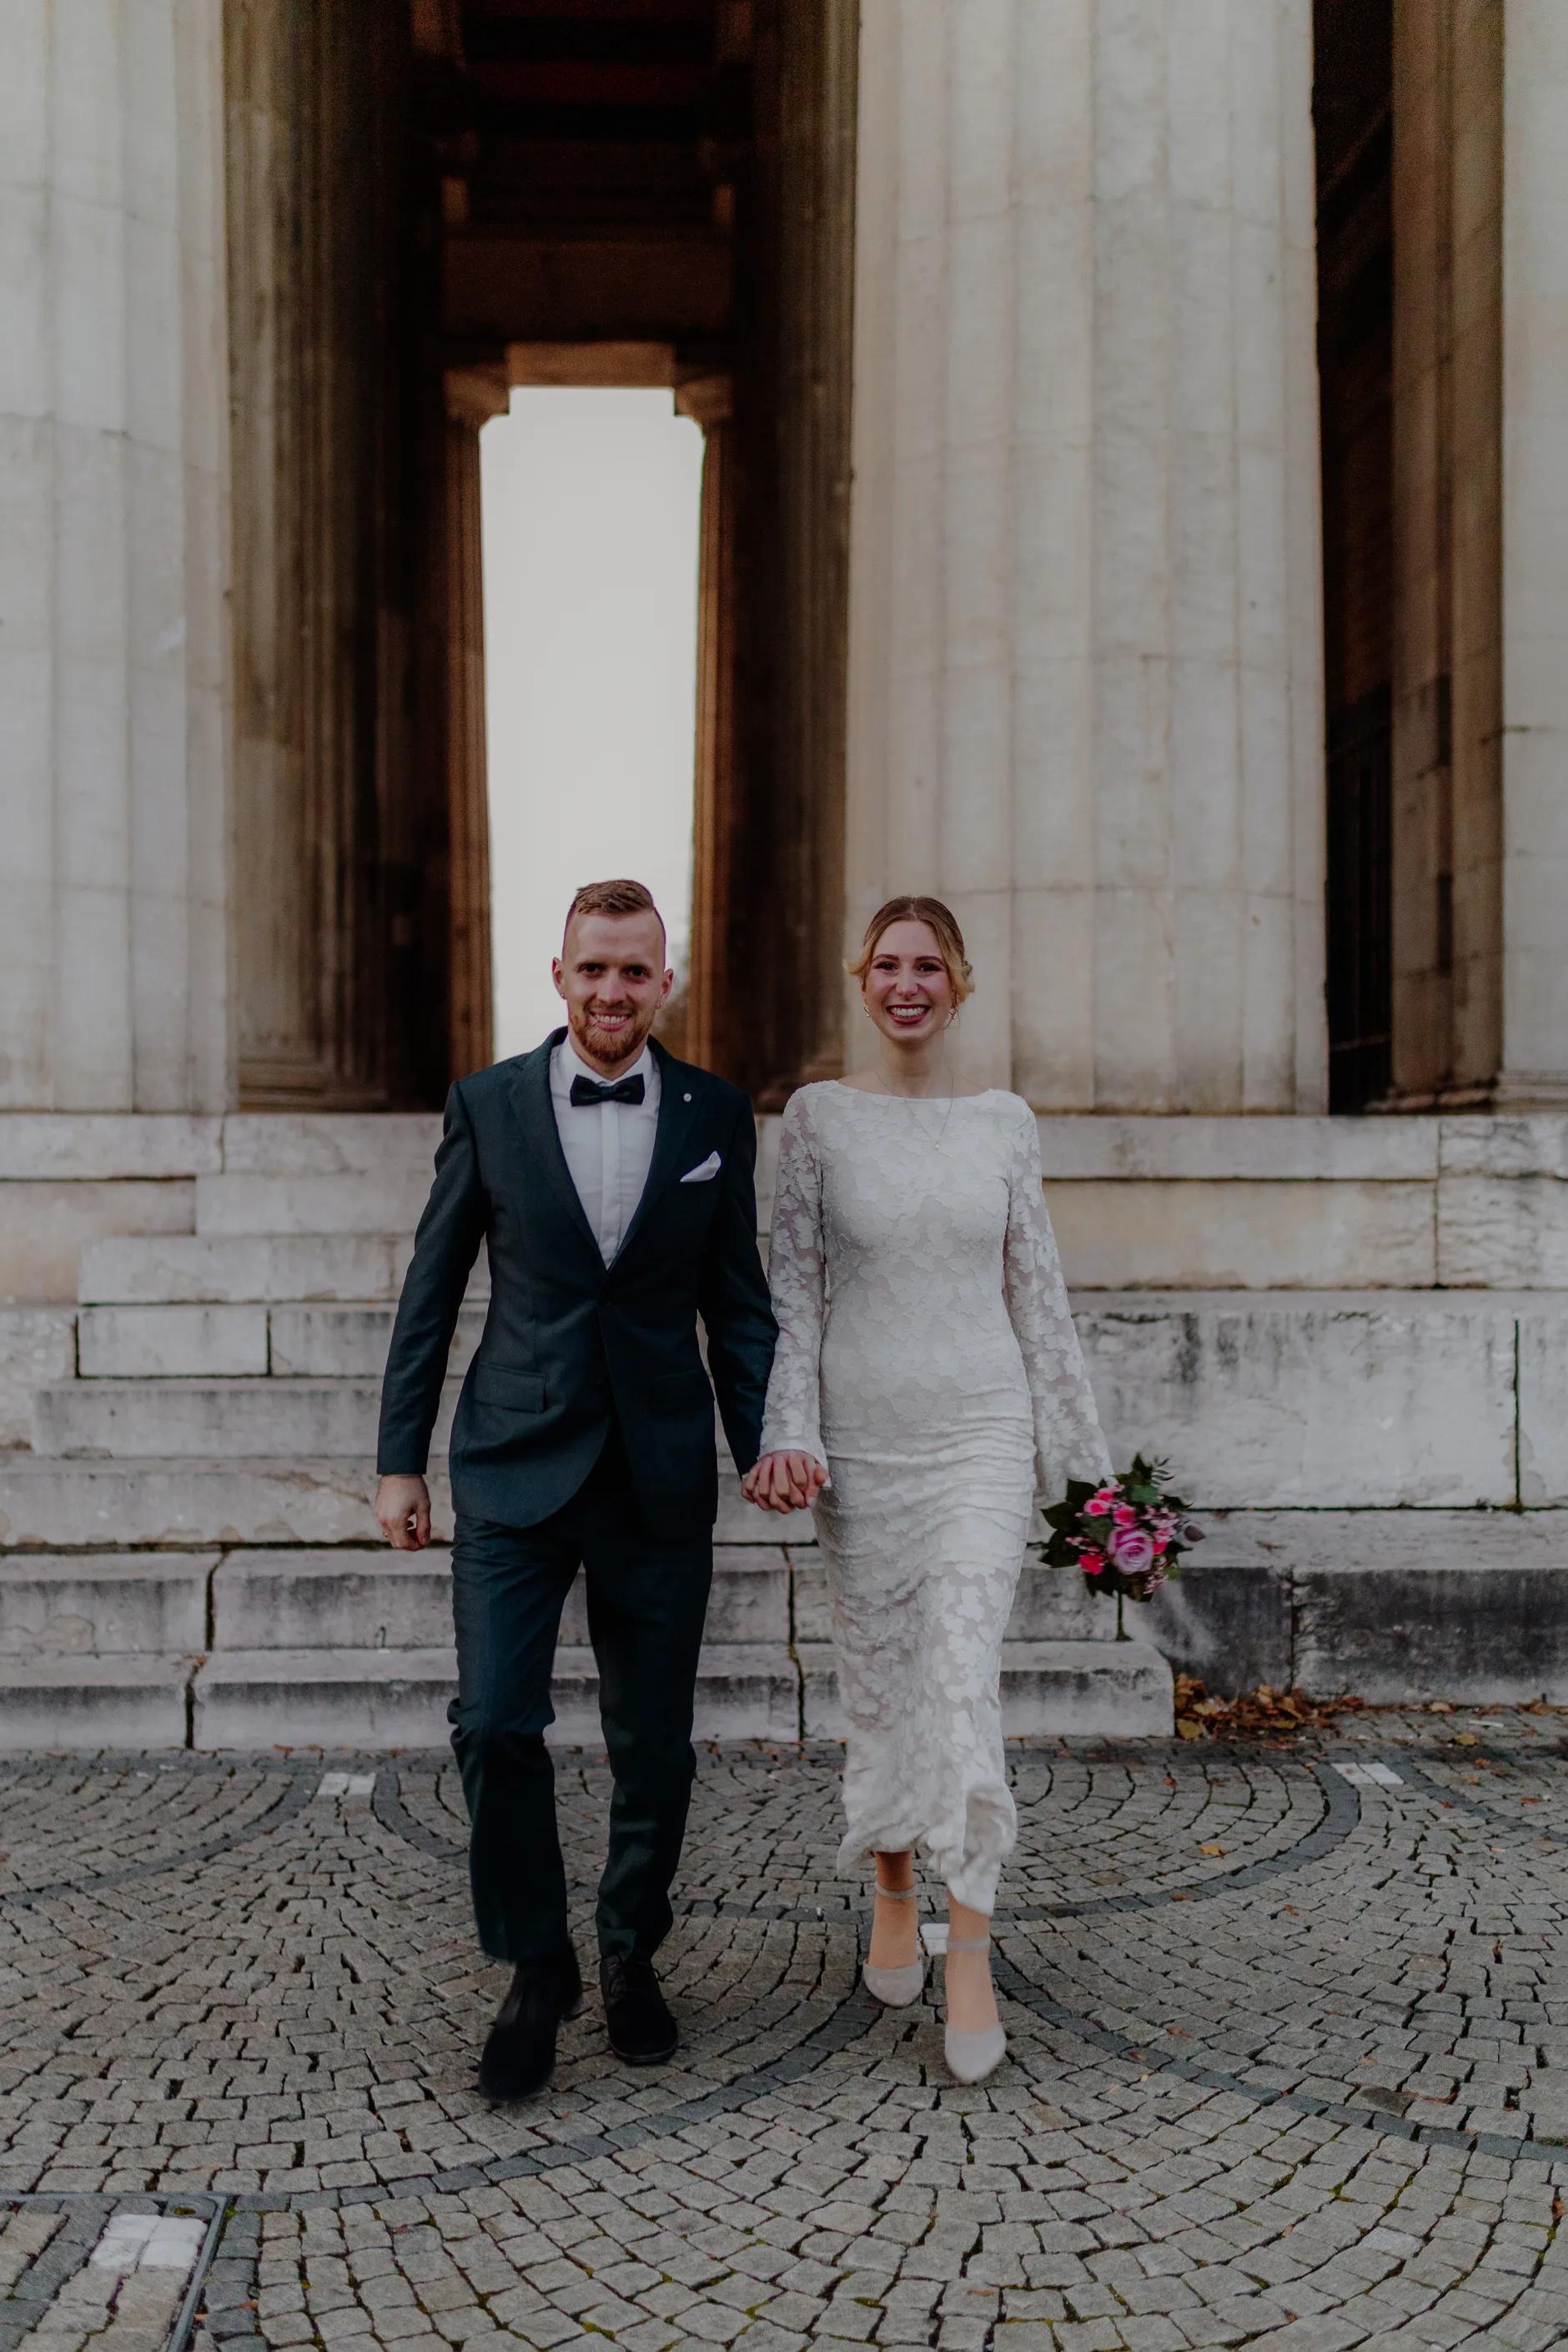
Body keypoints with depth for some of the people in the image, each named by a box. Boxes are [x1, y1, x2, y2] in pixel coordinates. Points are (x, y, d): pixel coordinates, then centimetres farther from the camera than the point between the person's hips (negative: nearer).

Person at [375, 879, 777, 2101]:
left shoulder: (717, 1115, 3)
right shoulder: (487, 1104, 2)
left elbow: (737, 1299, 8)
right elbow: (431, 1292, 4)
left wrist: (761, 1439, -1)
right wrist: (401, 1460, 2)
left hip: (660, 1474, 1)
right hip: (516, 1466, -1)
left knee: (654, 1742, 10)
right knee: (496, 1724, -7)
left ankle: (631, 1954, 33)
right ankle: (536, 1968, 16)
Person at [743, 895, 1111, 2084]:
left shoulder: (1004, 1120, 5)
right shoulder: (819, 1116, 2)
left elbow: (1037, 1288, 9)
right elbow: (793, 1285, 0)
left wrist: (1072, 1448, 9)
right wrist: (788, 1434, -9)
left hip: (981, 1430, 0)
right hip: (861, 1436, 0)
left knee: (962, 1678, -10)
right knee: (879, 1678, 10)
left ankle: (972, 1959, -3)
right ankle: (895, 1898, 32)